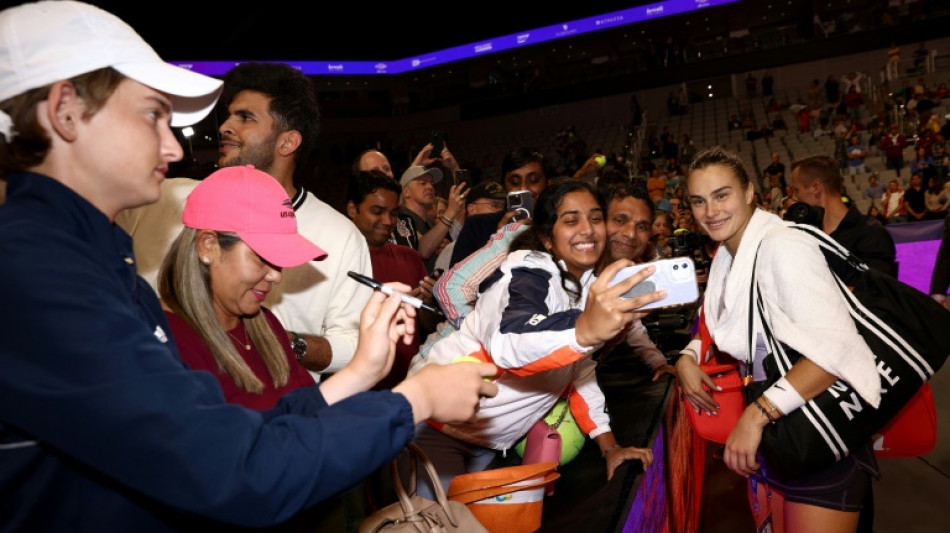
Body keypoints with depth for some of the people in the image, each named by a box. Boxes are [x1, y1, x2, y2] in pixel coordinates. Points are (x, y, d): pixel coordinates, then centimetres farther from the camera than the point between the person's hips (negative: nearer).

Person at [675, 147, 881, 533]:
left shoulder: (782, 246, -22)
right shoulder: (726, 255, 5)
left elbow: (836, 348, -30)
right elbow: (718, 325, 18)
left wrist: (758, 413, -34)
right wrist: (689, 358, -2)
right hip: (770, 431, 8)